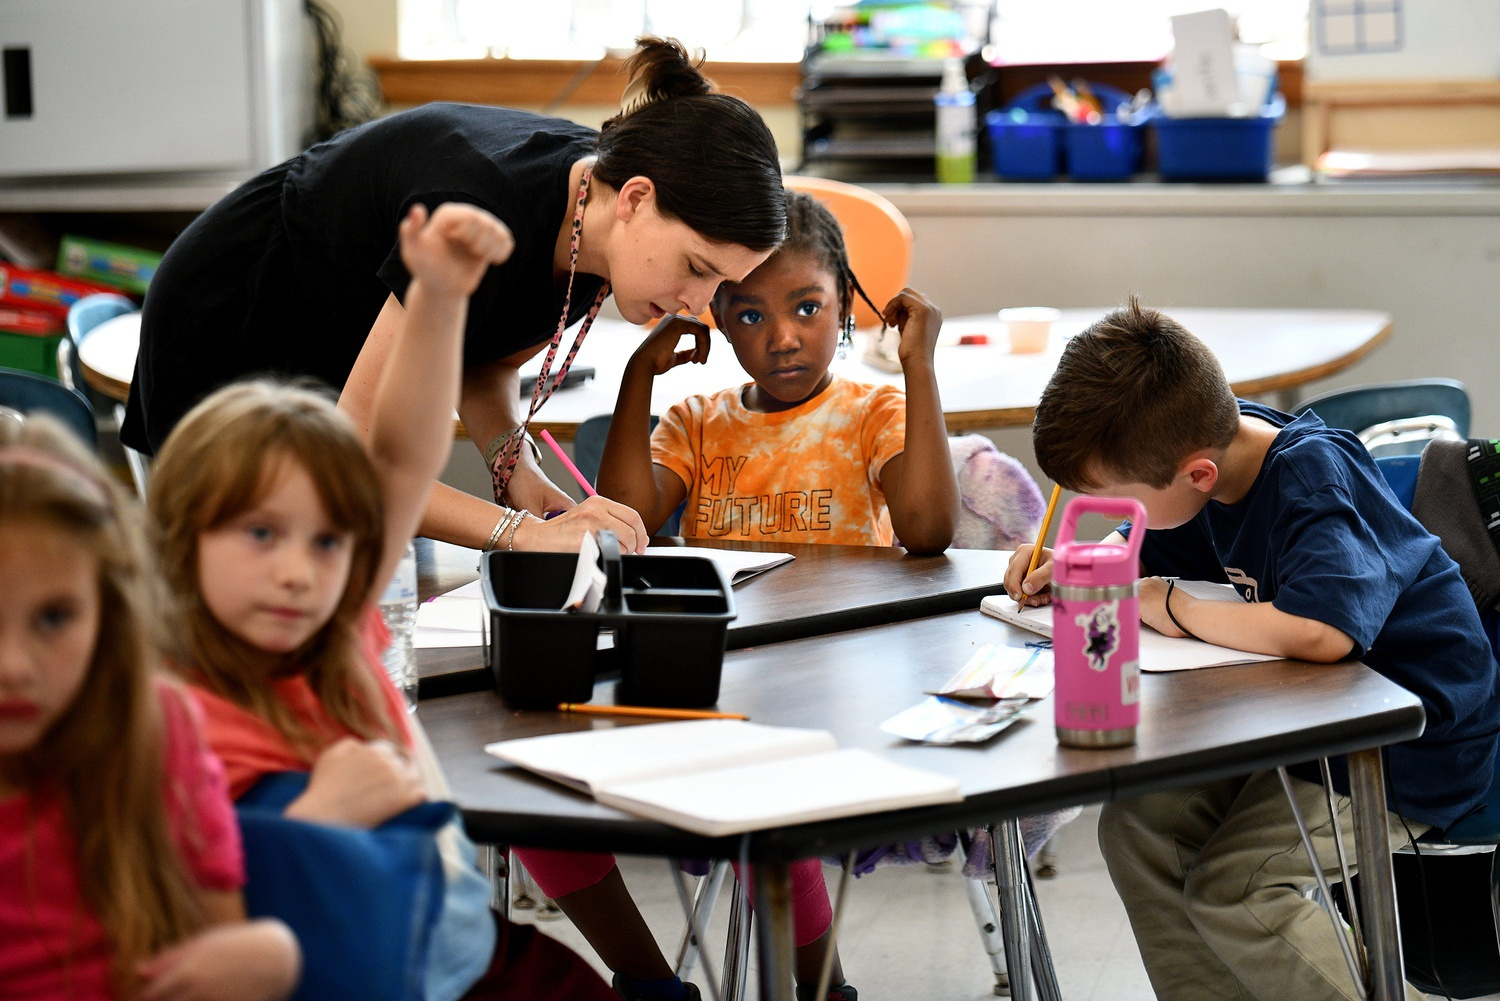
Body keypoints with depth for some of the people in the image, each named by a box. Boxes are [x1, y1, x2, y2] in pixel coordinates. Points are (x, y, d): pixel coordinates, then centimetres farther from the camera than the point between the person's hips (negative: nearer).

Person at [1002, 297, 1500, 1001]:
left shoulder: (1314, 480, -27)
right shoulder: (1222, 437, -3)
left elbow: (1319, 630, -45)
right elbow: (1144, 557, 18)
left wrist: (1173, 610, -30)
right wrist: (1071, 570, -4)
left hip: (1413, 753, -9)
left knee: (1229, 890, -20)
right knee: (1136, 825, -5)